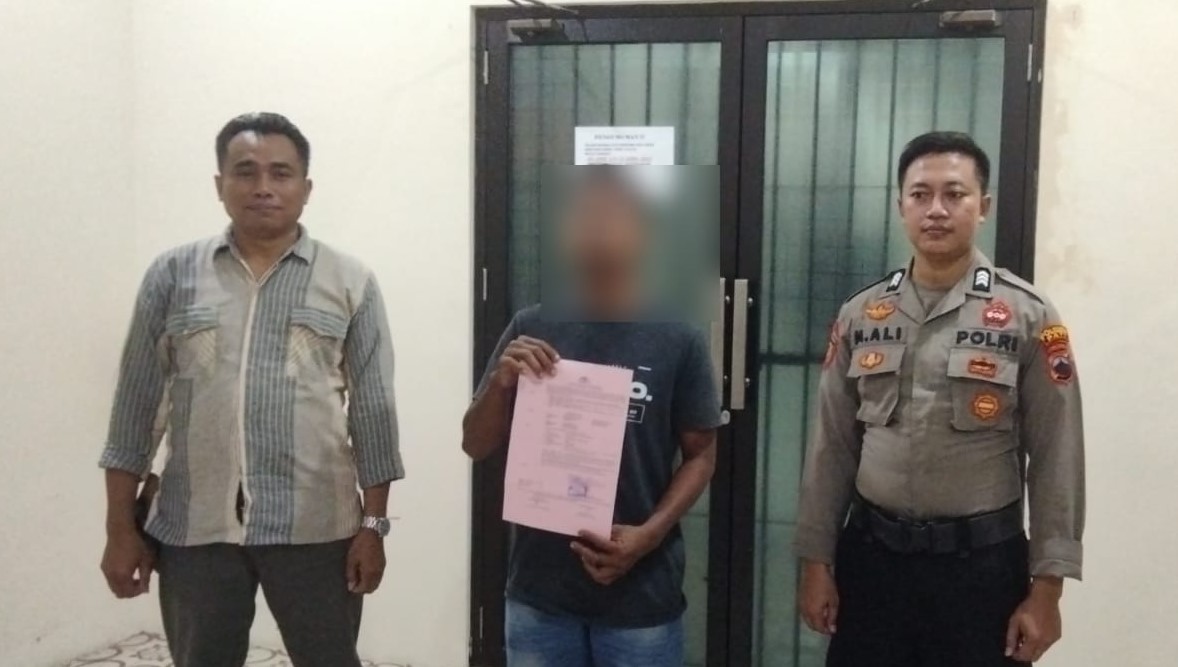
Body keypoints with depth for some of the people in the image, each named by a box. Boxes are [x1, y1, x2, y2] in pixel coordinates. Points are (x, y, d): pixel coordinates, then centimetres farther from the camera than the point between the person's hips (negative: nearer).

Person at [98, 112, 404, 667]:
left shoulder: (350, 283, 2)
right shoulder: (172, 276, 4)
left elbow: (373, 413, 0)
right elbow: (137, 405, 5)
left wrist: (373, 526, -4)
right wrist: (120, 528, 3)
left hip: (315, 528, -1)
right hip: (194, 528, 2)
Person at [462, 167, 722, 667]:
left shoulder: (677, 338, -5)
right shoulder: (531, 327, 1)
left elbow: (700, 455, 0)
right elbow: (476, 447, 5)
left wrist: (649, 534, -14)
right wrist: (500, 383, -14)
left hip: (641, 596, -1)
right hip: (539, 590, 2)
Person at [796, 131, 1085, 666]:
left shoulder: (1029, 317, -5)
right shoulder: (860, 315, 3)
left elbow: (1056, 459, -5)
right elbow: (832, 446, 6)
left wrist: (1046, 587, -7)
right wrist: (816, 562, 4)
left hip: (981, 561, -2)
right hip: (870, 553, 3)